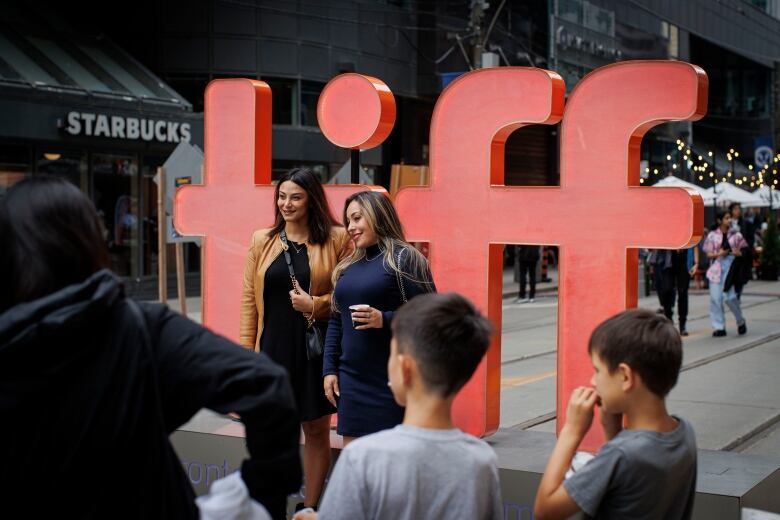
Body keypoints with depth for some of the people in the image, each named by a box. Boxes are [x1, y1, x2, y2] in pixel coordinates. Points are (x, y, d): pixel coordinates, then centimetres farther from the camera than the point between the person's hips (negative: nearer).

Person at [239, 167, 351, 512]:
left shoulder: (336, 239, -3)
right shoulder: (262, 241, 5)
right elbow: (249, 299, 6)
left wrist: (315, 305, -14)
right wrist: (246, 351, 3)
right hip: (272, 345, 2)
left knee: (317, 430, 9)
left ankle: (310, 506, 22)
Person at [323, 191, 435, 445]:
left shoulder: (405, 259, -4)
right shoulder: (347, 267, 16)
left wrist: (385, 320, -22)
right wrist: (329, 369, 11)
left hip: (391, 382, -6)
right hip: (351, 379, 6)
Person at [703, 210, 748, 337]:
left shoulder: (735, 235, 6)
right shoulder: (712, 235, 5)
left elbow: (743, 251, 11)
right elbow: (708, 254, 6)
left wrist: (738, 253, -11)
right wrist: (718, 254, -12)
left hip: (731, 267, -1)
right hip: (716, 268, 1)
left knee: (730, 297, -10)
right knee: (715, 298, -2)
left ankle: (740, 322, 15)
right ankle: (719, 327, 7)